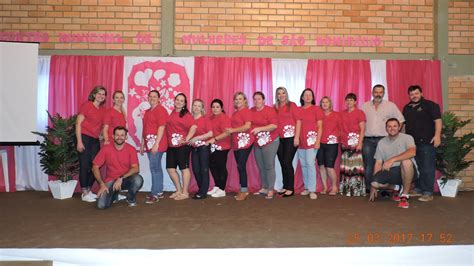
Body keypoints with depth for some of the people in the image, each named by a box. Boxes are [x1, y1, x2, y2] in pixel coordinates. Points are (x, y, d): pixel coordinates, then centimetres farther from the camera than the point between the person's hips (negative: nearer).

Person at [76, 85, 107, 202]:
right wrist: (79, 141, -14)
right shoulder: (87, 105, -6)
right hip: (84, 138, -6)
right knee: (85, 165, -2)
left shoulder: (102, 109, 11)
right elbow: (78, 123, -9)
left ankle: (89, 191, 21)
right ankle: (85, 194, 6)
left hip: (95, 140, 6)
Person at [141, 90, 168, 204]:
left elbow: (161, 127, -15)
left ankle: (155, 194, -5)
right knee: (156, 168, 12)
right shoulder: (147, 111, 20)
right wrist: (142, 144, 19)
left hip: (156, 144, -8)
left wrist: (156, 143, -21)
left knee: (154, 168, -9)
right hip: (149, 144, 8)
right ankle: (159, 192, 19)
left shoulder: (161, 110, -7)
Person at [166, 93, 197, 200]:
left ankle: (185, 193, 11)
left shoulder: (186, 114, -6)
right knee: (170, 168, 10)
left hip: (182, 145, -7)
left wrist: (186, 139, -18)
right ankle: (179, 190, 25)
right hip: (171, 145, 7)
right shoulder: (171, 113, 13)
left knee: (184, 168, 1)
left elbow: (193, 127, -18)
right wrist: (168, 141, 11)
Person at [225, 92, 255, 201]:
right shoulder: (235, 113, 18)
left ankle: (244, 191, 1)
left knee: (241, 166, -8)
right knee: (239, 166, 9)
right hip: (236, 143, 8)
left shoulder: (246, 111, -5)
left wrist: (233, 130, -15)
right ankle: (243, 190, 17)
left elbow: (247, 126, -16)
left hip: (245, 141, -8)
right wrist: (229, 131, 12)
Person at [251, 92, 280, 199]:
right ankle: (264, 187, 24)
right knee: (261, 166, 11)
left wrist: (260, 129, -24)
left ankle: (271, 190, 2)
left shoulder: (269, 110, -10)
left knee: (269, 166, -6)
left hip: (270, 142, -6)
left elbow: (274, 125, -19)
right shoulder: (251, 111, 7)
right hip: (257, 143, 6)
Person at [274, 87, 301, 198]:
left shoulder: (292, 105, 0)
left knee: (287, 163, -6)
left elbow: (298, 121, -4)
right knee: (282, 164, 8)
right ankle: (285, 187, 19)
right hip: (279, 139, 4)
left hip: (290, 138, -4)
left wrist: (297, 137, -11)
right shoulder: (275, 107, 11)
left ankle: (290, 188, 4)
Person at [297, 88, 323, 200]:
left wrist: (318, 141, -10)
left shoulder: (316, 109, 1)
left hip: (312, 140, -4)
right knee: (303, 165, 8)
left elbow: (320, 126, -2)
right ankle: (307, 187, 20)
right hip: (301, 141, 4)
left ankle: (312, 190, -6)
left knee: (310, 164, -11)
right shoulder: (298, 110, 11)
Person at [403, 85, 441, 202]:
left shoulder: (430, 105, -2)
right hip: (412, 143, 7)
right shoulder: (407, 108, 17)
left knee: (427, 168, -4)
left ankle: (428, 193, 1)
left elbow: (438, 120, -10)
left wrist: (437, 135, -21)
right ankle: (418, 189, 23)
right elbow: (404, 123, 22)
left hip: (427, 142, -6)